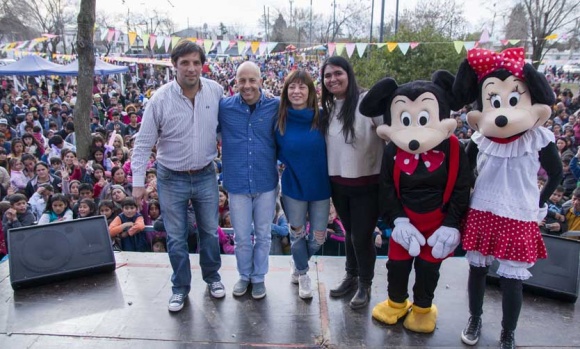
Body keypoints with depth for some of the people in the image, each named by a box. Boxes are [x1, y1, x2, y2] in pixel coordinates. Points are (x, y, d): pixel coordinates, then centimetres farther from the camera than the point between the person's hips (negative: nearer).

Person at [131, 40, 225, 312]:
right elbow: (144, 143, -10)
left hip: (205, 175, 2)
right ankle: (180, 287, 30)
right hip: (172, 178, -2)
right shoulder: (161, 99, -15)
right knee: (176, 237, 10)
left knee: (210, 230, 16)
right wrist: (138, 181, -13)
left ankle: (212, 277, 39)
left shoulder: (215, 91, -8)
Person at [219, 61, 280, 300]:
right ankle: (244, 275, 38)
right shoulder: (224, 107, -5)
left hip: (266, 183, 0)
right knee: (242, 237, 13)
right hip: (237, 184, 0)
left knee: (263, 235, 15)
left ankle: (259, 277, 36)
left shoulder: (275, 107, -5)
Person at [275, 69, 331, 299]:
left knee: (318, 237, 10)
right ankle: (302, 275, 39)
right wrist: (290, 162, -6)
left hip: (319, 186, 1)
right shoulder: (280, 119, -7)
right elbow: (276, 151, 6)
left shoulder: (321, 117, -9)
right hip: (293, 186, 0)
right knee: (297, 234, 14)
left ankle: (299, 266, 41)